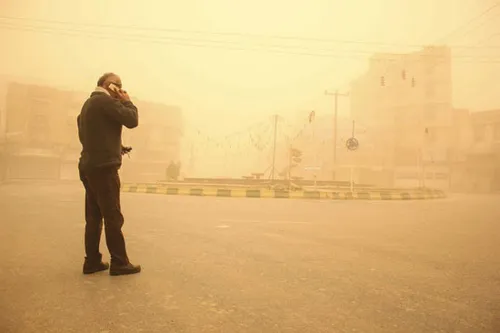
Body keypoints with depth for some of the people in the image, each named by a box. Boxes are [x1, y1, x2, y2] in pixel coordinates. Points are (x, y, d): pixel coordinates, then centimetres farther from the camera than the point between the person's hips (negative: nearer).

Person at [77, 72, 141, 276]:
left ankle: (92, 261, 14)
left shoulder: (88, 103, 20)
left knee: (94, 216, 10)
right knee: (113, 216, -5)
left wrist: (116, 147, 17)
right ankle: (119, 263, 0)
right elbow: (132, 120, -16)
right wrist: (127, 101, 1)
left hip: (89, 166, 10)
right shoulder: (106, 101, -10)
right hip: (103, 167, -10)